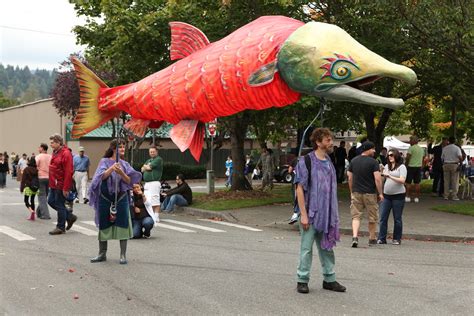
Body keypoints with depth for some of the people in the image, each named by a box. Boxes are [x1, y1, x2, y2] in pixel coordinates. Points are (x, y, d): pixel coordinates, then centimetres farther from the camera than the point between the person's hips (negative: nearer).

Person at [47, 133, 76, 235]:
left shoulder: (65, 153, -17)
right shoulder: (55, 152, 13)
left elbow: (68, 172, -21)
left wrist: (65, 188, -22)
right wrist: (52, 183, 17)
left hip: (61, 186, -10)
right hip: (54, 185, 10)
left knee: (59, 205, -1)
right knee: (51, 201, 14)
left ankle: (61, 227, 12)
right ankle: (70, 217, 25)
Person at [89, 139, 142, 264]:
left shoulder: (124, 164, 8)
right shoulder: (105, 161, 1)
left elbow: (129, 181, -2)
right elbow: (102, 176, -14)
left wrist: (121, 172, -20)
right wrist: (112, 168, -29)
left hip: (121, 198, 1)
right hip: (105, 197, -1)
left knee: (122, 225, -2)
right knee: (104, 225, 7)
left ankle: (123, 255, 6)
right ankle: (102, 254, 20)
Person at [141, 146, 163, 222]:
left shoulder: (158, 159, -3)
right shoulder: (148, 161, 24)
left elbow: (149, 167, -11)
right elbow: (143, 169, 15)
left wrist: (145, 166, 8)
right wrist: (147, 167, -2)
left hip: (154, 182, -9)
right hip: (147, 183, 9)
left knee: (155, 201, -11)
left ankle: (156, 217, -10)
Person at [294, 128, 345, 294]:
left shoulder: (329, 162, 9)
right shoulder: (306, 162, -11)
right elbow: (300, 189, -13)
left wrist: (334, 214, 13)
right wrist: (303, 214, -17)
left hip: (326, 214, 6)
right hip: (311, 213, -6)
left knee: (326, 247, 14)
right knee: (307, 248, 2)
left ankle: (329, 279, 25)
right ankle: (302, 280, 14)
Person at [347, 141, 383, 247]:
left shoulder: (353, 161, 5)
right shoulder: (373, 162, -10)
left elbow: (350, 178, 9)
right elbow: (377, 179, -14)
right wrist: (380, 193, -5)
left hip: (356, 193, 3)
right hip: (370, 194, -3)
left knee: (356, 216, 4)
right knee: (372, 217, 12)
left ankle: (355, 237, -14)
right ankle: (372, 239, 23)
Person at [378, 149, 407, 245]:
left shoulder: (402, 167, -3)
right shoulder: (387, 166, 13)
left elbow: (402, 180, -15)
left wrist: (389, 176, -19)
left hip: (398, 195, -5)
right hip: (386, 195, 5)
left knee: (397, 218, 4)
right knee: (383, 217, 1)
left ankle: (397, 239, 14)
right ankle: (381, 238, 6)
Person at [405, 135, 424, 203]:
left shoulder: (411, 148, -10)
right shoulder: (421, 149, 13)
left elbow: (407, 158, -13)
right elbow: (422, 160, 16)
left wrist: (405, 165, -4)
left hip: (411, 167, -6)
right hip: (419, 167, 6)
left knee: (408, 182, -2)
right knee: (417, 183, 7)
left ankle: (408, 197, -4)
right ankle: (416, 197, 7)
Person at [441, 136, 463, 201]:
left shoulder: (444, 148, 7)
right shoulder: (457, 148, -5)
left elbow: (442, 158, 10)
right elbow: (460, 157, -18)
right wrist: (461, 162, -4)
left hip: (446, 165, 4)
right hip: (454, 165, -4)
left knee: (446, 181, 8)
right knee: (455, 181, 1)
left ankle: (446, 195, 8)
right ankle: (454, 196, -1)